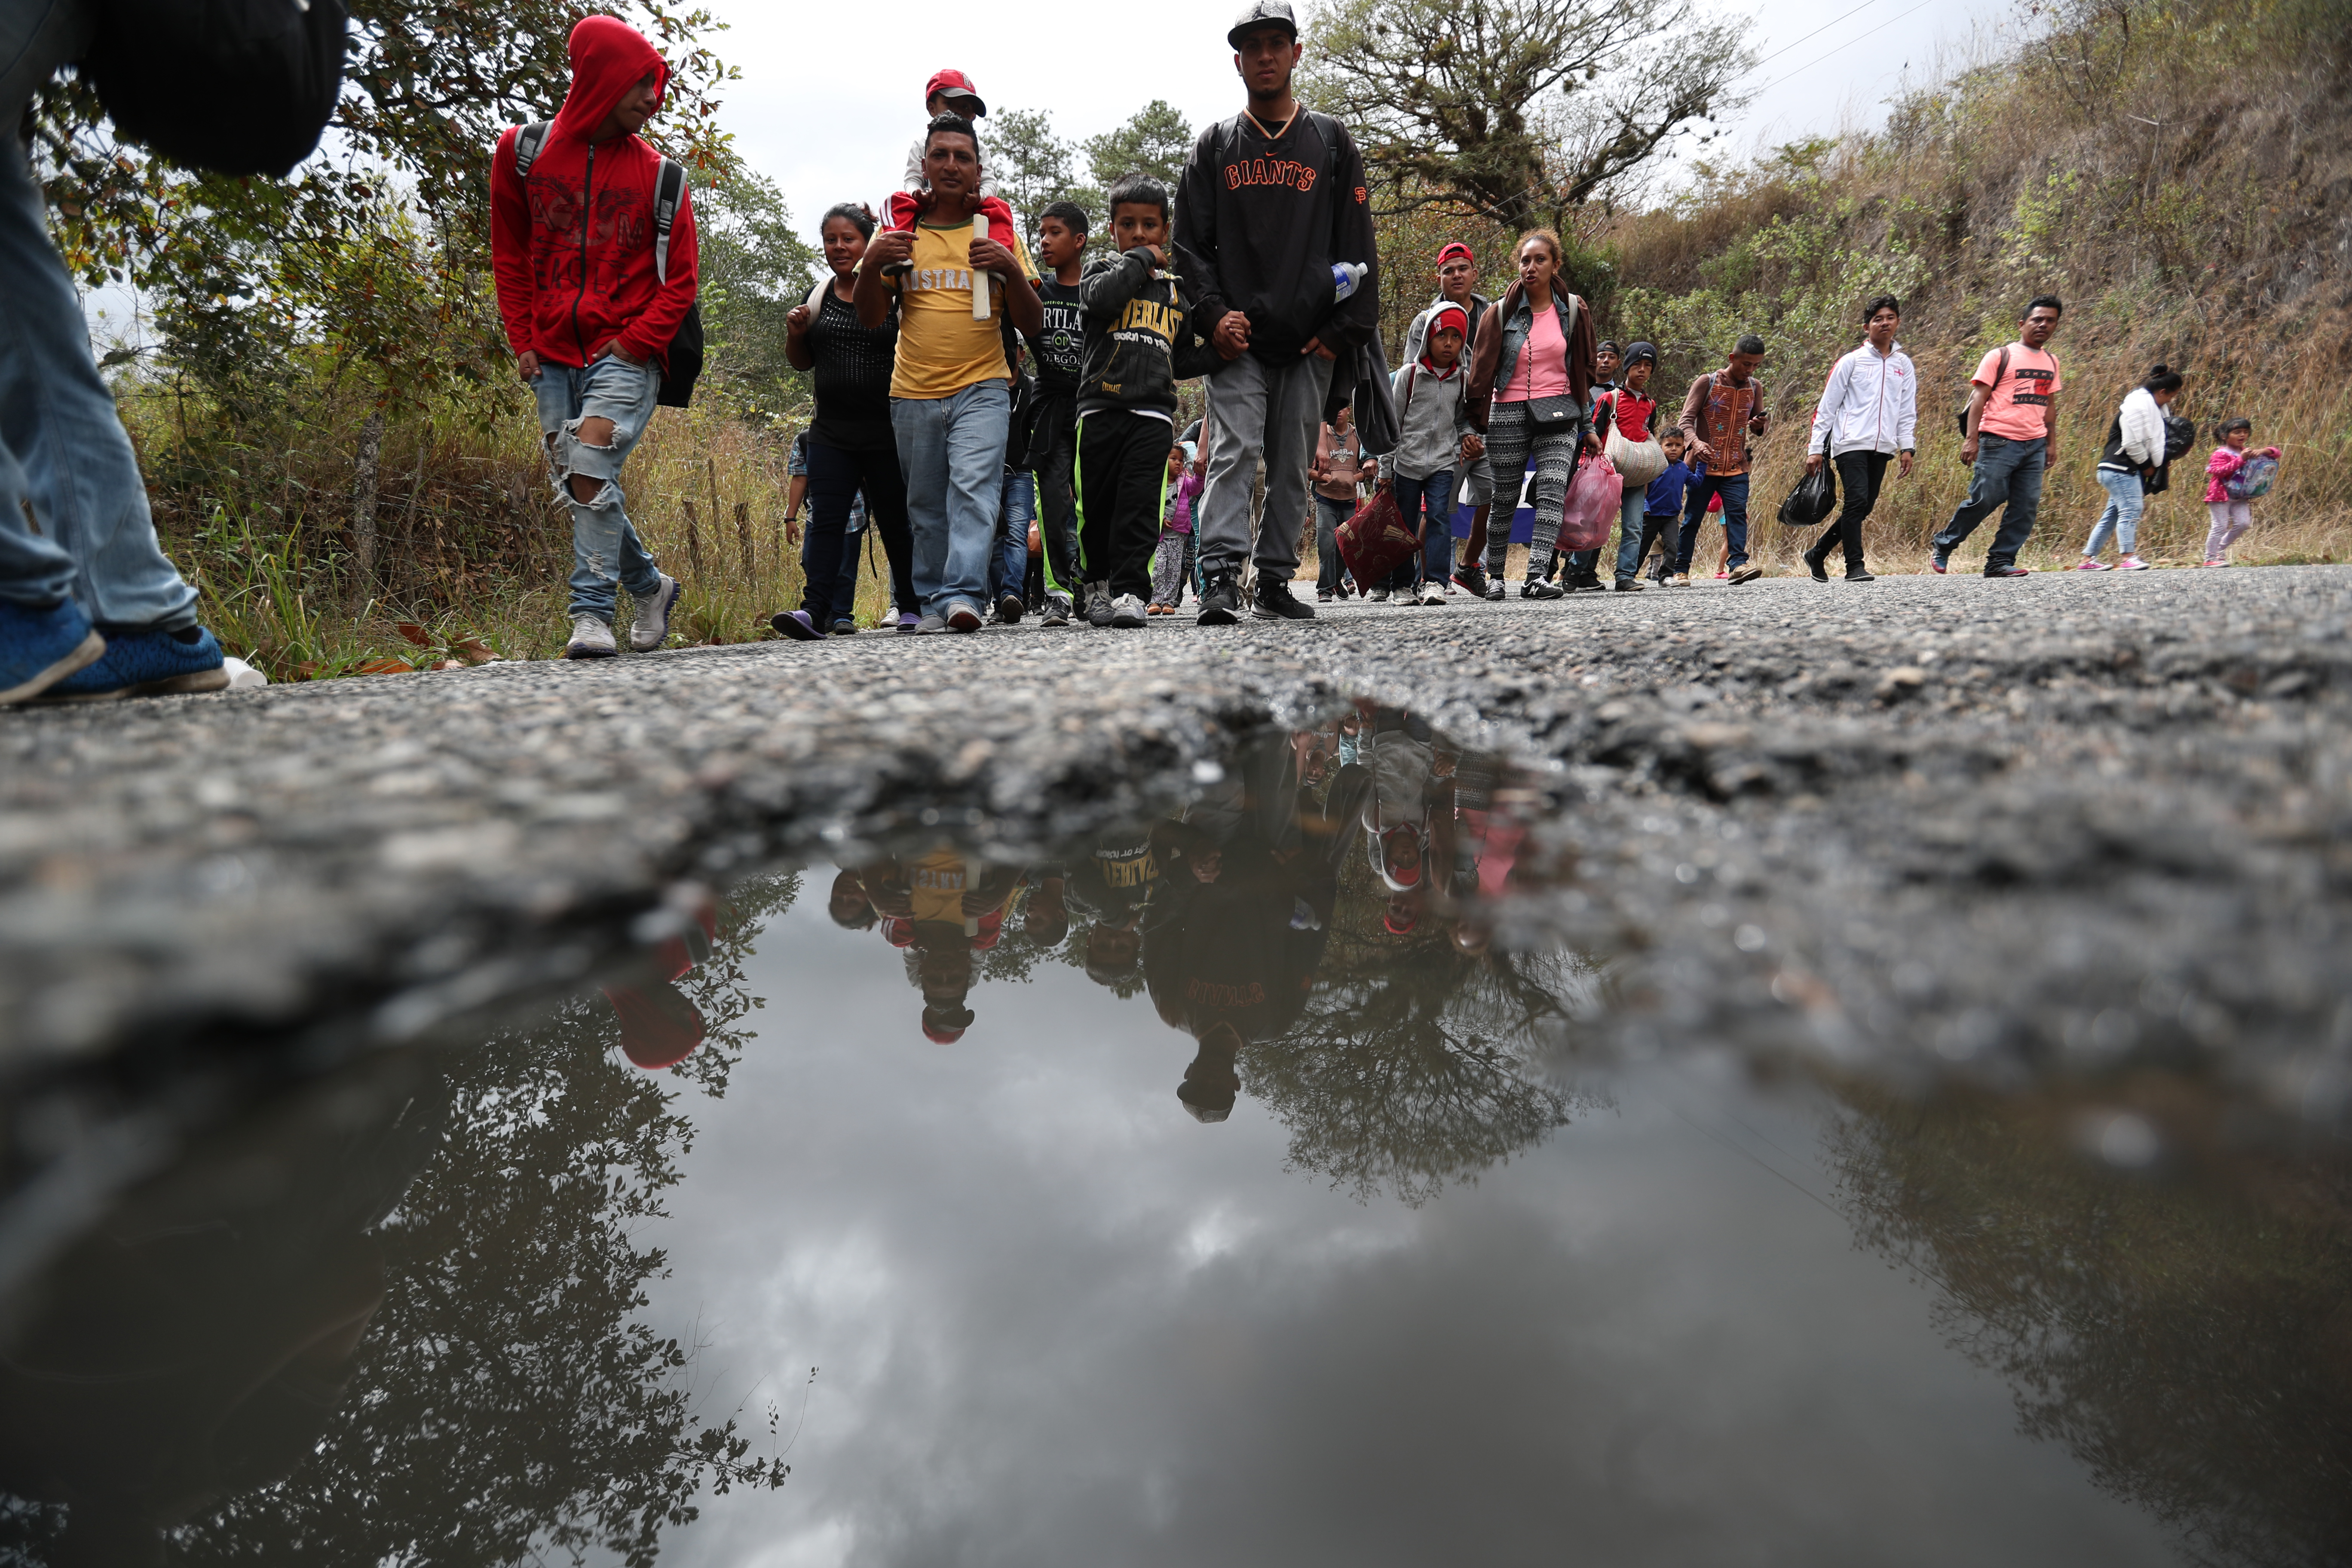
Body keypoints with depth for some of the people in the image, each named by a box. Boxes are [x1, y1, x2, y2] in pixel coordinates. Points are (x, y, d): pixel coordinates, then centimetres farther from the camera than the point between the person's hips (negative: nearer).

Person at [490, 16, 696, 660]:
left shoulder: (658, 178, 2)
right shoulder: (523, 153, 6)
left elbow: (680, 281, 4)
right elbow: (509, 257, 14)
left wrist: (635, 343, -8)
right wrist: (523, 340, 6)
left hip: (625, 354, -3)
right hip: (553, 355, 3)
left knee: (590, 468, -20)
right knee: (582, 487, 5)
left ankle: (592, 612, -13)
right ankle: (651, 585, 25)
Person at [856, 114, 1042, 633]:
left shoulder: (999, 233, 10)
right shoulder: (899, 232, 11)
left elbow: (1033, 325, 5)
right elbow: (869, 318, 8)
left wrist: (1011, 270, -13)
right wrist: (871, 265, -11)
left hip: (982, 388, -2)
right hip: (913, 394, 2)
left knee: (974, 489, -19)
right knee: (926, 506, 5)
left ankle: (962, 595, -25)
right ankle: (933, 601, 14)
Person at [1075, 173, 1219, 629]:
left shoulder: (1178, 291, 20)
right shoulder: (1103, 271, 12)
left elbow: (1182, 361, 20)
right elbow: (1102, 298, -14)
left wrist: (1218, 351, 2)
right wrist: (1141, 260, -2)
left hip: (1153, 412, 1)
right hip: (1101, 407, -1)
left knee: (1139, 505, -10)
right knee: (1097, 505, 5)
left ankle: (1129, 591, -9)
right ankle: (1097, 582, 23)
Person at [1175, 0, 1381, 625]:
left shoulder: (1332, 141, 14)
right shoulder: (1215, 145, 13)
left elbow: (1358, 244, 9)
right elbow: (1191, 241, 9)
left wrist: (1347, 328, -1)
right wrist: (1214, 313, -7)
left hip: (1311, 342, 1)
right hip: (1237, 338, -1)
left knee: (1293, 468, 3)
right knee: (1234, 452, -14)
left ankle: (1275, 583, 9)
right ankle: (1221, 578, -19)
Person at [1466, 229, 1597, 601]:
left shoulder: (1573, 310, 6)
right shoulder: (1501, 312, 2)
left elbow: (1584, 368, 15)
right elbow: (1481, 371, 3)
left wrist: (1587, 423, 12)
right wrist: (1475, 424, -2)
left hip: (1558, 414, 1)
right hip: (1508, 414, -1)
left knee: (1552, 490, -17)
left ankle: (1536, 576, -23)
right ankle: (1495, 576, 19)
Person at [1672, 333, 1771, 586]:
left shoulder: (1755, 388, 12)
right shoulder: (1707, 383, -2)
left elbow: (1757, 428, 20)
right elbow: (1686, 421, -8)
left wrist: (1760, 424, -6)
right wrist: (1695, 443, -29)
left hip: (1737, 467, 3)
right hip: (1704, 464, -3)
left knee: (1737, 512, -12)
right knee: (1693, 517, 1)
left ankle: (1737, 563, -19)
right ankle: (1681, 568, 9)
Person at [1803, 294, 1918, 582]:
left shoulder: (1904, 365, 16)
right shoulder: (1852, 361, 4)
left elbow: (1907, 411, 17)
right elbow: (1827, 407, 3)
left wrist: (1907, 447, 4)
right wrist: (1815, 448, -2)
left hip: (1882, 448, 5)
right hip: (1851, 443, -5)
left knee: (1865, 507, 4)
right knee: (1856, 501, -16)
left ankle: (1817, 554, 17)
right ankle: (1855, 566, -12)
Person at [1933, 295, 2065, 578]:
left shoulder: (2051, 363, 19)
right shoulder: (2000, 357, 1)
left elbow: (2049, 405, 24)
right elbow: (1979, 398, -4)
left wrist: (2052, 443, 19)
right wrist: (1971, 439, -13)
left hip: (2035, 445, 6)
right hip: (2000, 442, -6)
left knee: (2026, 507, -2)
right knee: (1984, 500, -10)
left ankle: (2001, 560, 3)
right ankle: (1943, 545, 8)